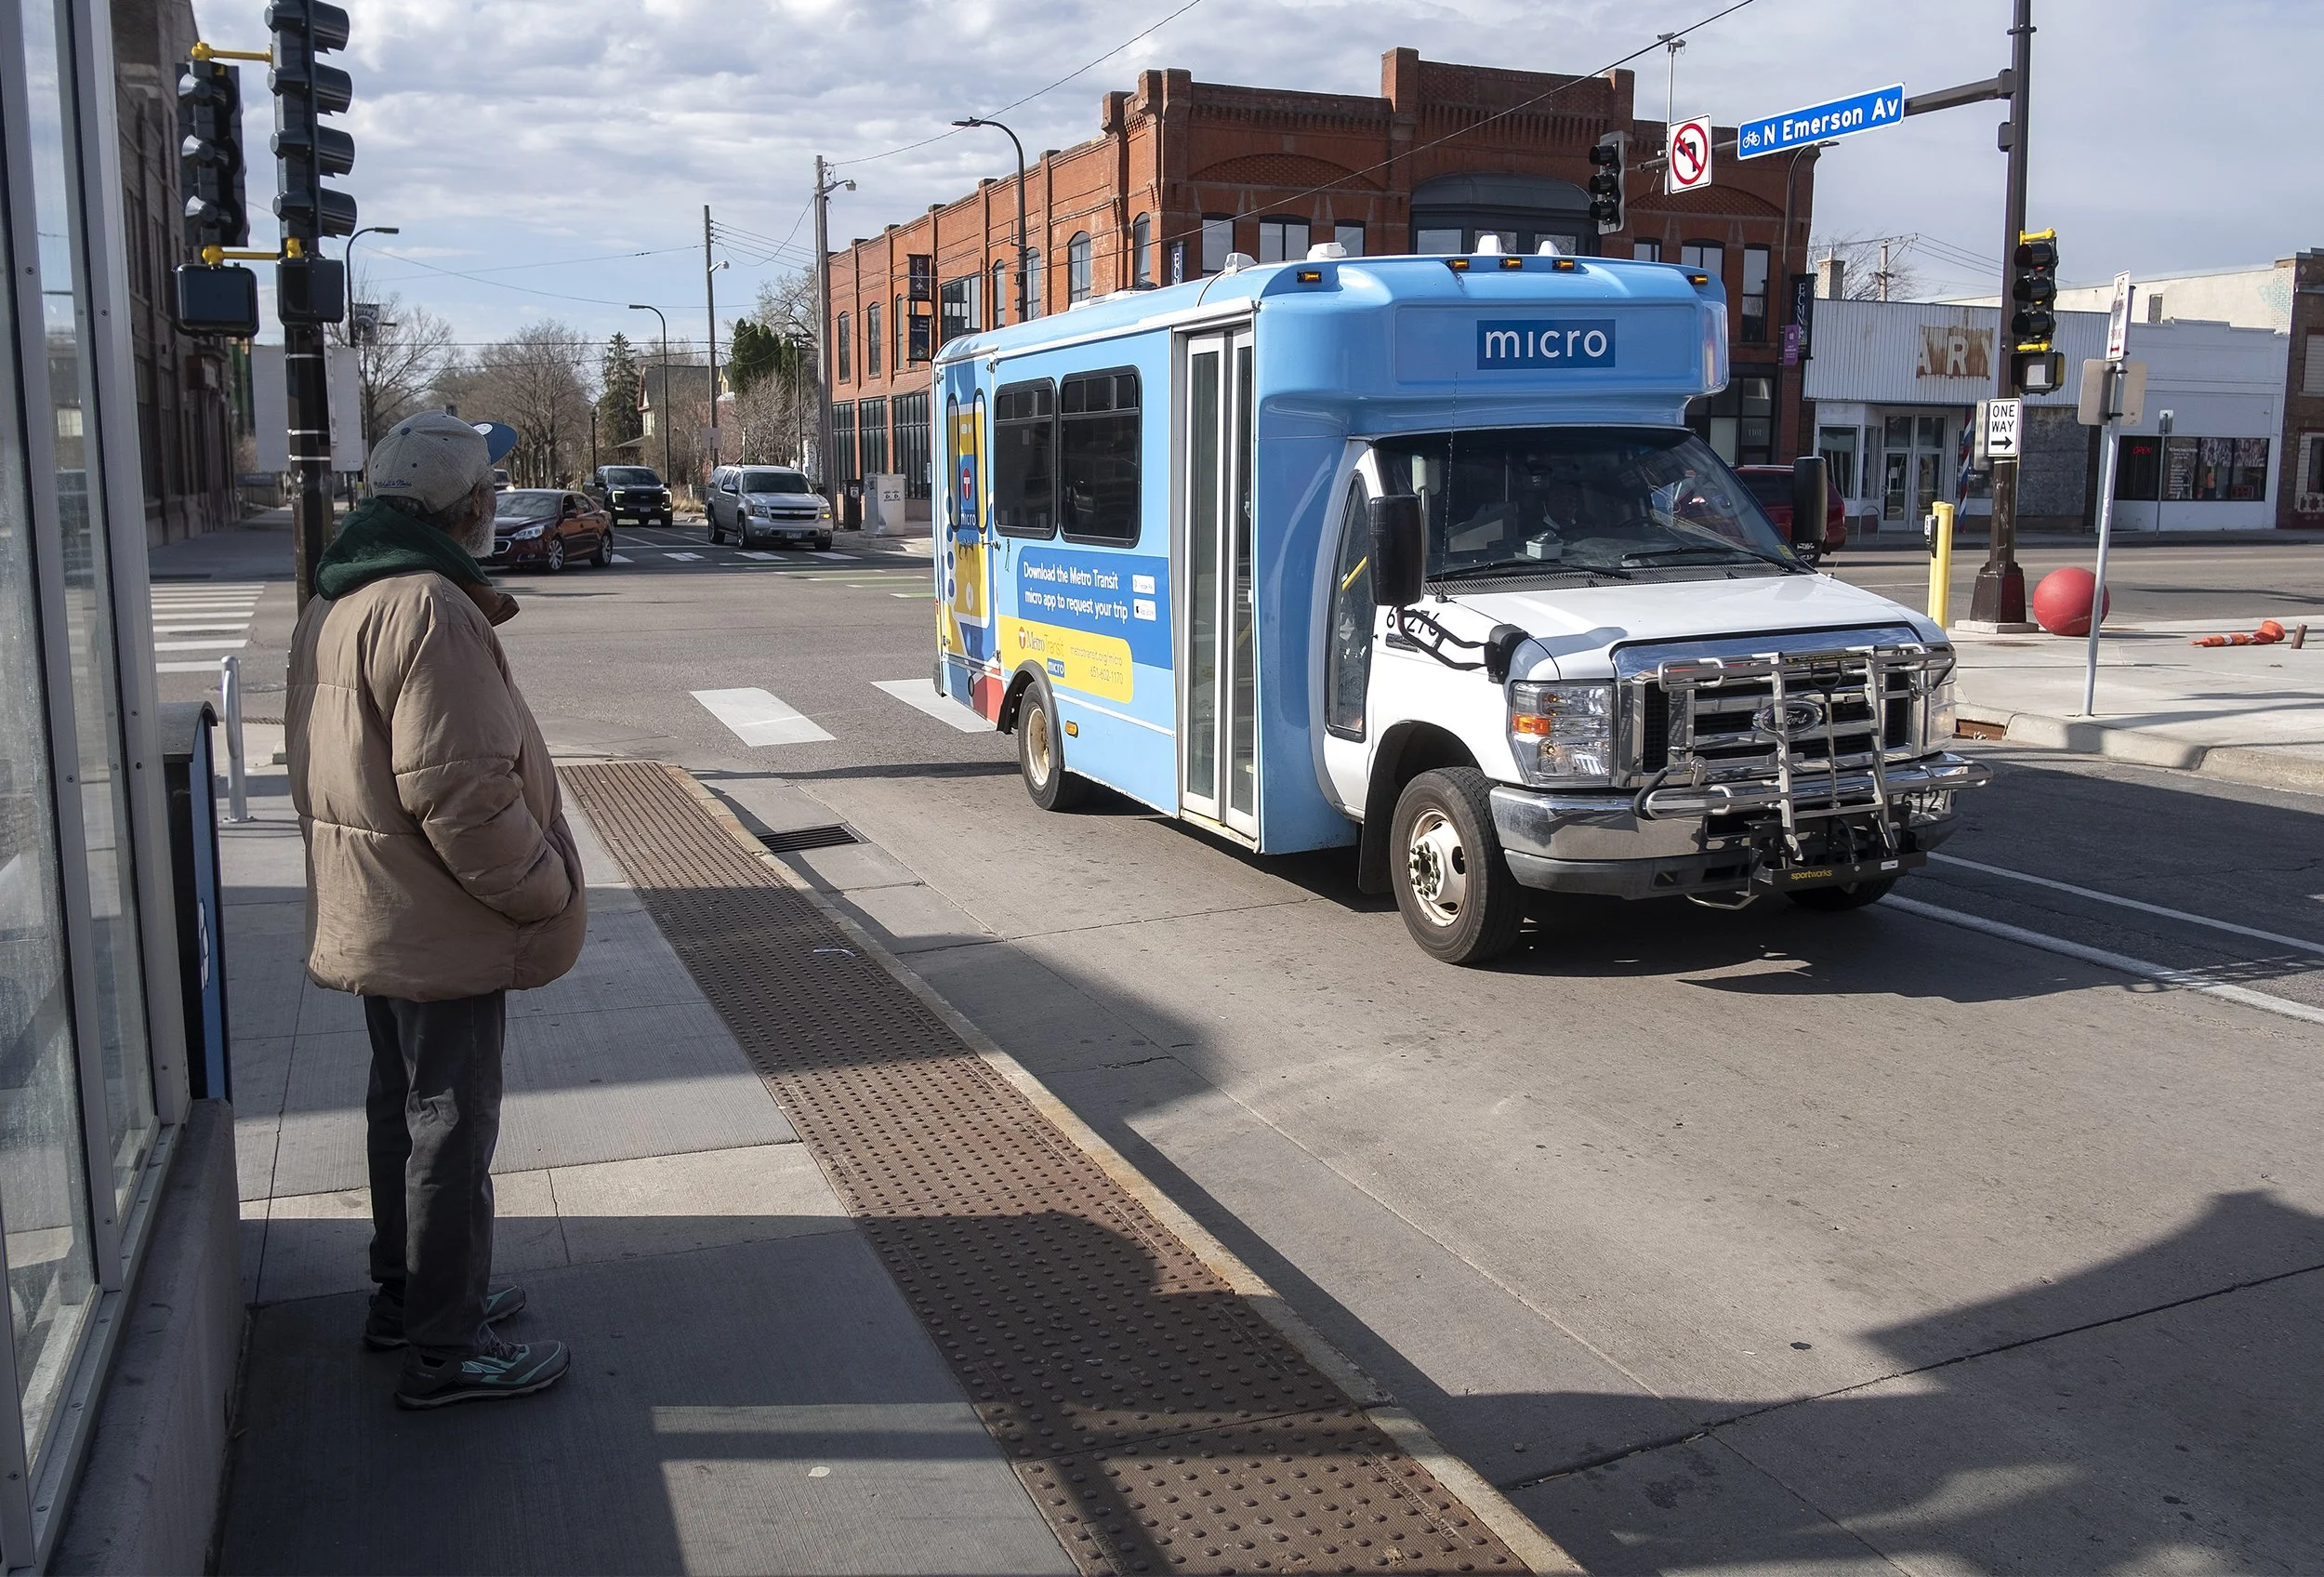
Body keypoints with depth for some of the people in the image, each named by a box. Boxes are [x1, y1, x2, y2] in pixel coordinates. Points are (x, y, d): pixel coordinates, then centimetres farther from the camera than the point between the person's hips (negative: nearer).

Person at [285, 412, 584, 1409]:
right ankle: (447, 1351, 13)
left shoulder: (339, 599, 11)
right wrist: (547, 888, -16)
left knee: (404, 1106, 21)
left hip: (373, 915, 10)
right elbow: (461, 792, -27)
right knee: (450, 1129, 1)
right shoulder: (430, 609, -23)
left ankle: (406, 1296, 37)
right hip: (440, 925, -10)